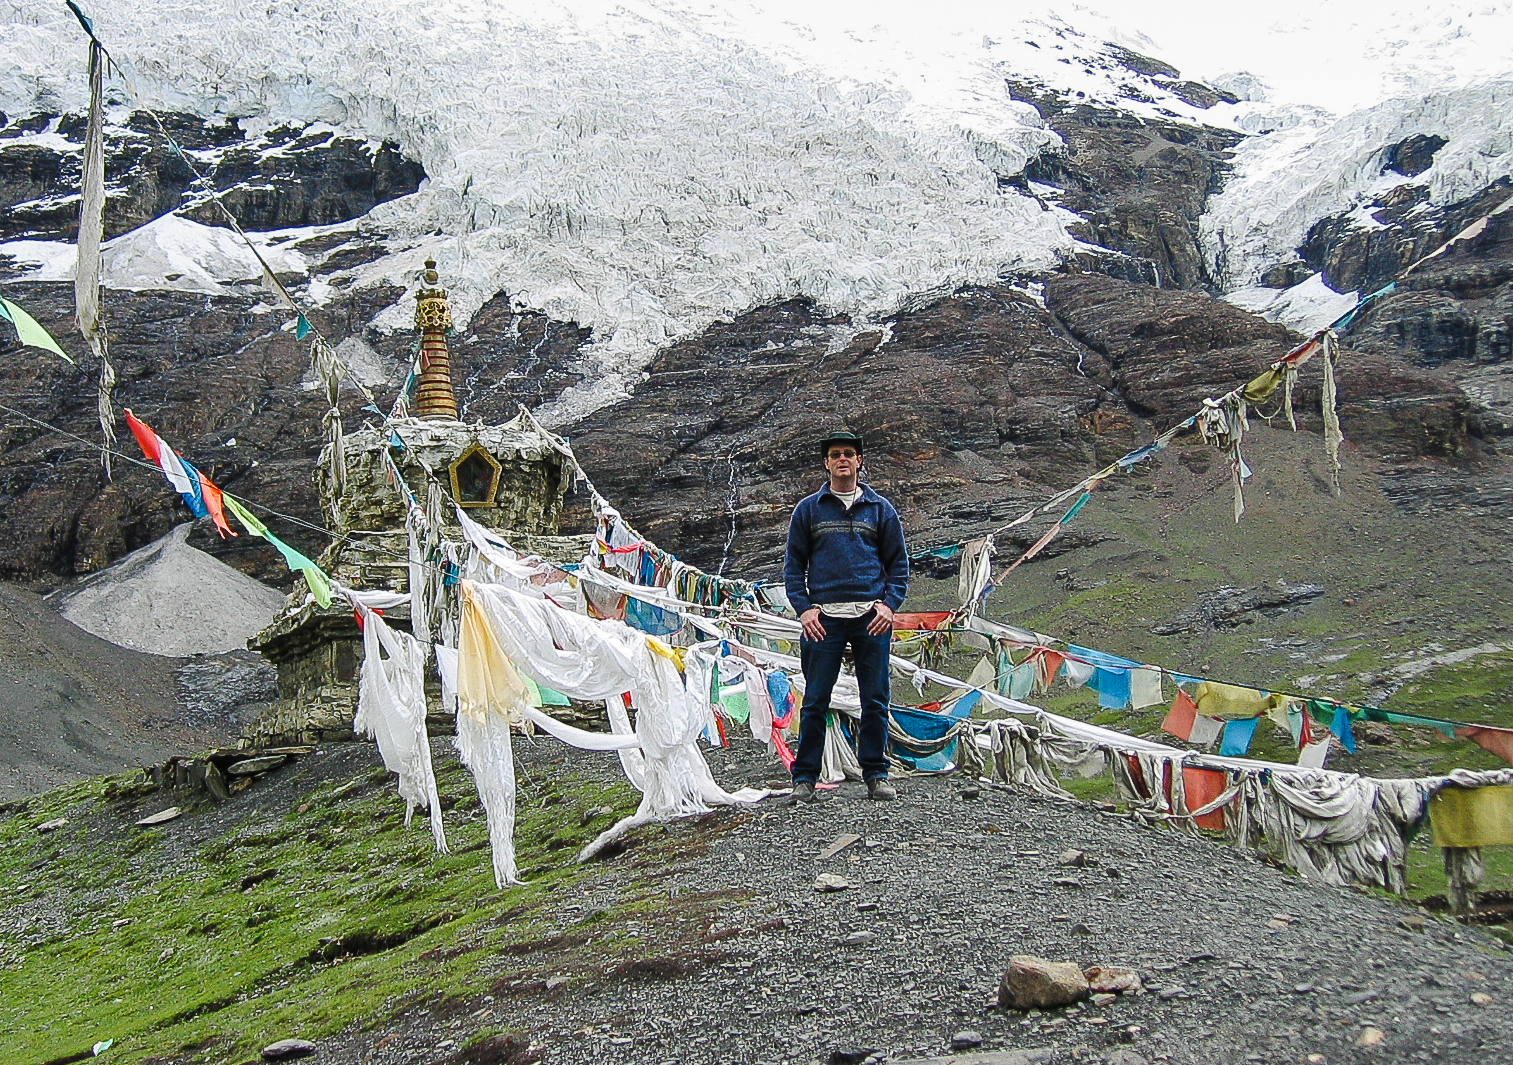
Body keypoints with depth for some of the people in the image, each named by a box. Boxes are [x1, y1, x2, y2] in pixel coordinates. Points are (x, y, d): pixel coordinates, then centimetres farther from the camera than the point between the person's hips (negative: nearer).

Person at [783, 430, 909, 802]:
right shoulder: (808, 509, 10)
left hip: (872, 617, 1)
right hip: (823, 618, -1)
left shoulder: (880, 509, 11)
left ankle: (876, 775, 13)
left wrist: (889, 604, -3)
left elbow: (898, 562, 12)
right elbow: (793, 564, 10)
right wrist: (803, 608, -4)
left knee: (875, 700, 3)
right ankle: (804, 777, 7)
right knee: (815, 701, 0)